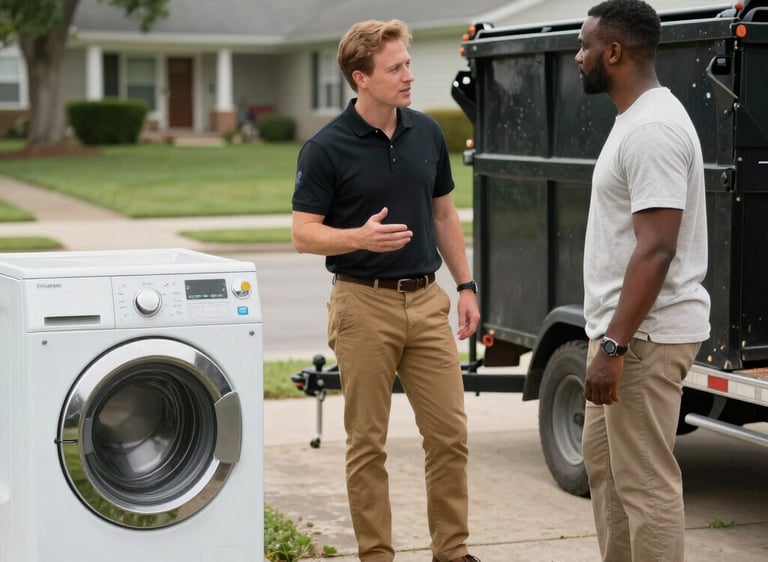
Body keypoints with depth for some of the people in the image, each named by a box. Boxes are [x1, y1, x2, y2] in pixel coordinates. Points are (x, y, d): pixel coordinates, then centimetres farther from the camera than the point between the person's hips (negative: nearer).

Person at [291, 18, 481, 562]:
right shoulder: (326, 148, -10)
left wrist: (466, 285, 10)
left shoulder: (428, 133, 6)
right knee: (368, 443, 3)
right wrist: (361, 237, -27)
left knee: (449, 433, 5)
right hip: (364, 303, -4)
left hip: (427, 300, 5)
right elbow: (304, 233, -9)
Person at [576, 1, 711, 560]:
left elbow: (657, 249, -25)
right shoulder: (637, 120, 14)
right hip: (627, 330, 11)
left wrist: (614, 345, -26)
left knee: (646, 482, -6)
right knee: (603, 461, 19)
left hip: (646, 335, -11)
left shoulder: (652, 129, -20)